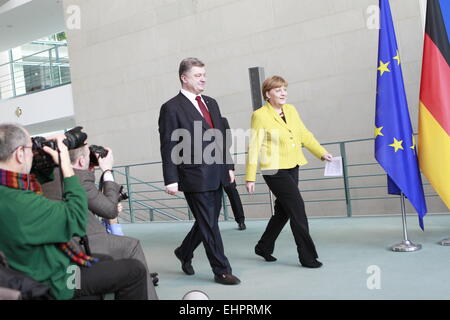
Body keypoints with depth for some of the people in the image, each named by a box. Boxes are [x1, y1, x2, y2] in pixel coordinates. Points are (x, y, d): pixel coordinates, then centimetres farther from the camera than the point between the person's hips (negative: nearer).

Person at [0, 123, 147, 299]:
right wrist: (66, 166, -21)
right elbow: (76, 218, -26)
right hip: (52, 283, -10)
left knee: (106, 259, 29)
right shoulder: (20, 204, -35)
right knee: (134, 270, -3)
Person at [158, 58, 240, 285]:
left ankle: (184, 252, 39)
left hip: (216, 175, 7)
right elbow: (168, 147, -10)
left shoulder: (211, 103, 15)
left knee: (208, 222, 16)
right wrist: (171, 180, -14)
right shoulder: (171, 108, -7)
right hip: (195, 177, -7)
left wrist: (228, 166, 15)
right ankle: (221, 271, 10)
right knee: (209, 225, -1)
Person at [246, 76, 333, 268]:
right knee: (297, 210, -10)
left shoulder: (291, 110, 9)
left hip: (292, 168, 7)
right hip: (274, 171, -7)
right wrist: (250, 177, -12)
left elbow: (304, 135, 16)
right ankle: (307, 256, -2)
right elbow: (253, 148, -10)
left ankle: (264, 247, 31)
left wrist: (321, 153, 7)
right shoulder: (260, 115, -9)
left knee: (283, 211, 14)